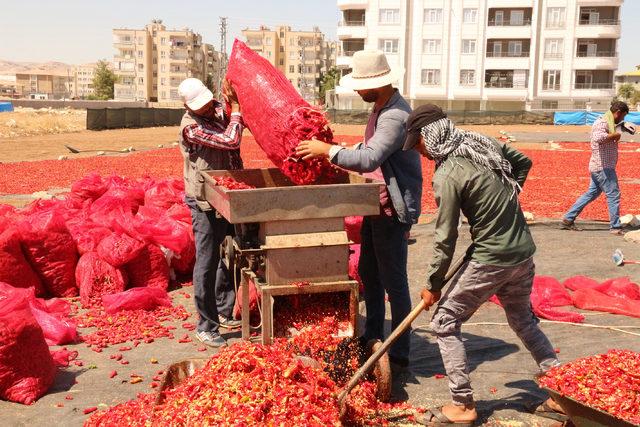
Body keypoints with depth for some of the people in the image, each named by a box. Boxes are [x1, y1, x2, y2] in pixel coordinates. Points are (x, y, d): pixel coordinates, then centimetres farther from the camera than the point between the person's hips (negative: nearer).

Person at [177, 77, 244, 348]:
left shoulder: (218, 111, 4)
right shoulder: (191, 126, -19)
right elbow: (230, 141, -24)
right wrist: (235, 108, -11)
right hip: (204, 201, -8)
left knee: (226, 257, 16)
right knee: (207, 263, -3)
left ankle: (223, 313, 31)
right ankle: (206, 326, 6)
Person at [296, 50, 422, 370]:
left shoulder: (394, 116, -23)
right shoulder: (380, 107, 10)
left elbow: (368, 159, -33)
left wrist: (328, 150, -23)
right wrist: (330, 153, 9)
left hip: (392, 211, -10)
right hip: (376, 206, 10)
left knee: (394, 282, -2)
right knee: (368, 272, 19)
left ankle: (400, 354, 10)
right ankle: (373, 335, 35)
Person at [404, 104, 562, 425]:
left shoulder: (447, 175, -18)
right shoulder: (485, 143, 3)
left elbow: (445, 239, -15)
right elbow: (524, 163, 21)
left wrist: (433, 285, -4)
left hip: (491, 260, -8)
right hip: (524, 253, 8)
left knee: (444, 323, 7)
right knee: (523, 320, 27)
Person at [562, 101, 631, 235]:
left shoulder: (609, 123, 18)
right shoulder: (602, 122, -15)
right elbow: (598, 137, -35)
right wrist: (615, 135, -21)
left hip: (599, 167, 10)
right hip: (603, 167, -10)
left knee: (591, 194, 14)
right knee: (613, 195, -4)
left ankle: (568, 219, 16)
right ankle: (615, 227, 4)